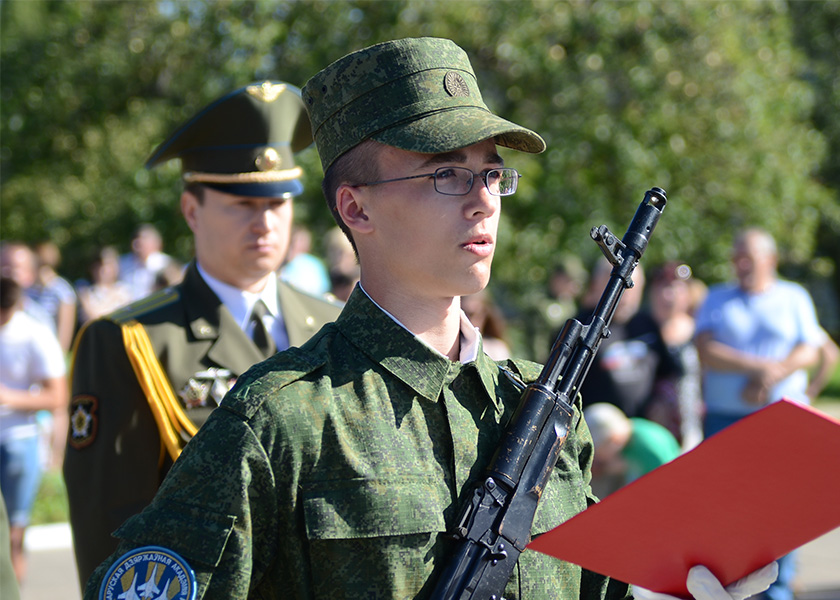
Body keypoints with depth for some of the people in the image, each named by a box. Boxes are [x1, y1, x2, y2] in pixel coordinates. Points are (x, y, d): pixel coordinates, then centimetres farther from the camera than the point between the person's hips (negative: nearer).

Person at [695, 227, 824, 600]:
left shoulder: (794, 297, 12)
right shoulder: (717, 299, 13)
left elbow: (809, 352, 2)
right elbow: (706, 351, -1)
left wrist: (772, 375, -15)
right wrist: (759, 365, -13)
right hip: (724, 416, 1)